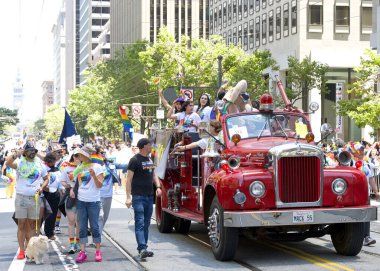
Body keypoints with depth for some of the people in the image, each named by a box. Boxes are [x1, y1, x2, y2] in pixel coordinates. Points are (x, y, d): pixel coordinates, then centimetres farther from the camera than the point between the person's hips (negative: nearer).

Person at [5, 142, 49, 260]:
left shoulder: (39, 165, 9)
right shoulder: (20, 163, -1)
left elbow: (46, 178, 18)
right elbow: (8, 163, -21)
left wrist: (42, 187, 1)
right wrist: (16, 154, -21)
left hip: (35, 198, 3)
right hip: (21, 197, -2)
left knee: (32, 225, 7)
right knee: (21, 224, -1)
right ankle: (21, 251, 2)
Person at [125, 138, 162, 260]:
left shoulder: (150, 159, 15)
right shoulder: (135, 160, -8)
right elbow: (129, 179, -11)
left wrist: (158, 187, 6)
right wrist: (128, 197, -18)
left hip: (149, 196, 8)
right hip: (138, 197, -8)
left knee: (146, 224, 10)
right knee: (140, 223, -13)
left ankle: (143, 248, 16)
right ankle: (142, 248, -21)